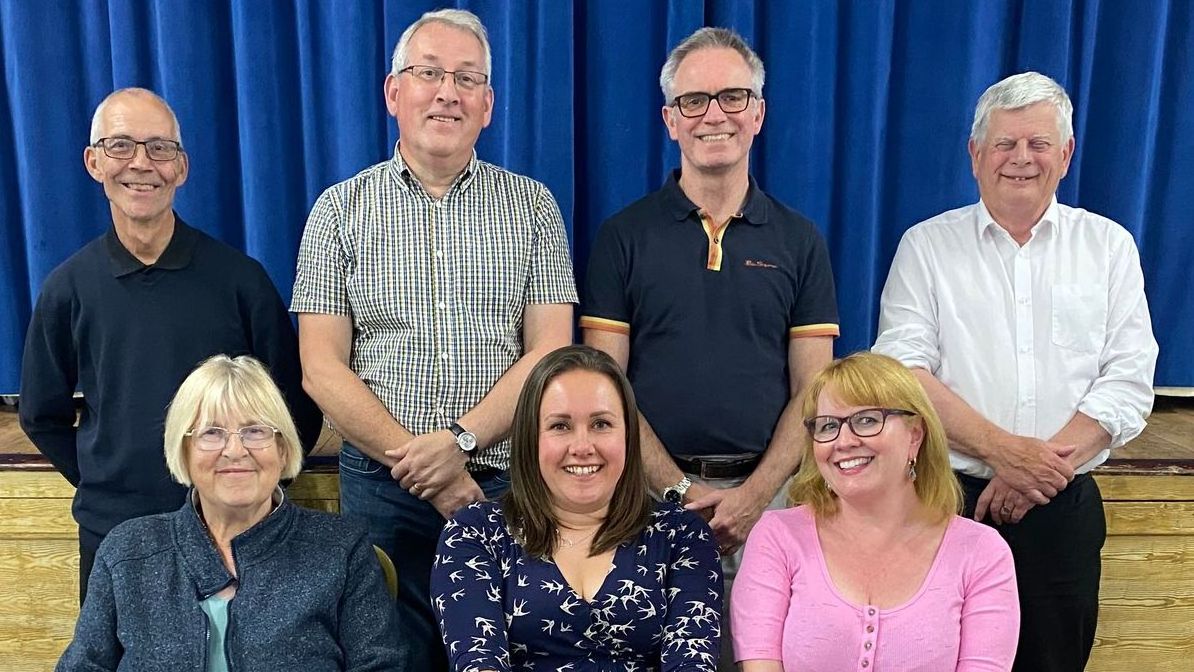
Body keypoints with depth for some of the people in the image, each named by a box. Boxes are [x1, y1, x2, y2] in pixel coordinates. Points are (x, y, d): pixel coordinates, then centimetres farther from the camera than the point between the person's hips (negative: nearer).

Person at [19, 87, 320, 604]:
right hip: (111, 536, 2)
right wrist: (106, 484, 6)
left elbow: (297, 404, 0)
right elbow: (42, 415, 12)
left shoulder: (239, 277, -6)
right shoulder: (69, 288, 0)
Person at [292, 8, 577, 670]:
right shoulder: (341, 208, 3)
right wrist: (419, 463, -11)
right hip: (382, 485, 0)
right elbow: (321, 368, -2)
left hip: (508, 483, 1)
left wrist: (460, 441, -15)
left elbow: (550, 352, -2)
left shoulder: (532, 206, 4)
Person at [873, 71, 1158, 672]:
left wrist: (1047, 465, -13)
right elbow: (904, 369, -7)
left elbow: (1129, 380, 0)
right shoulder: (927, 246, 3)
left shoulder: (1108, 246, 7)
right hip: (946, 502, -1)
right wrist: (1000, 449, -17)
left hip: (1063, 508, 2)